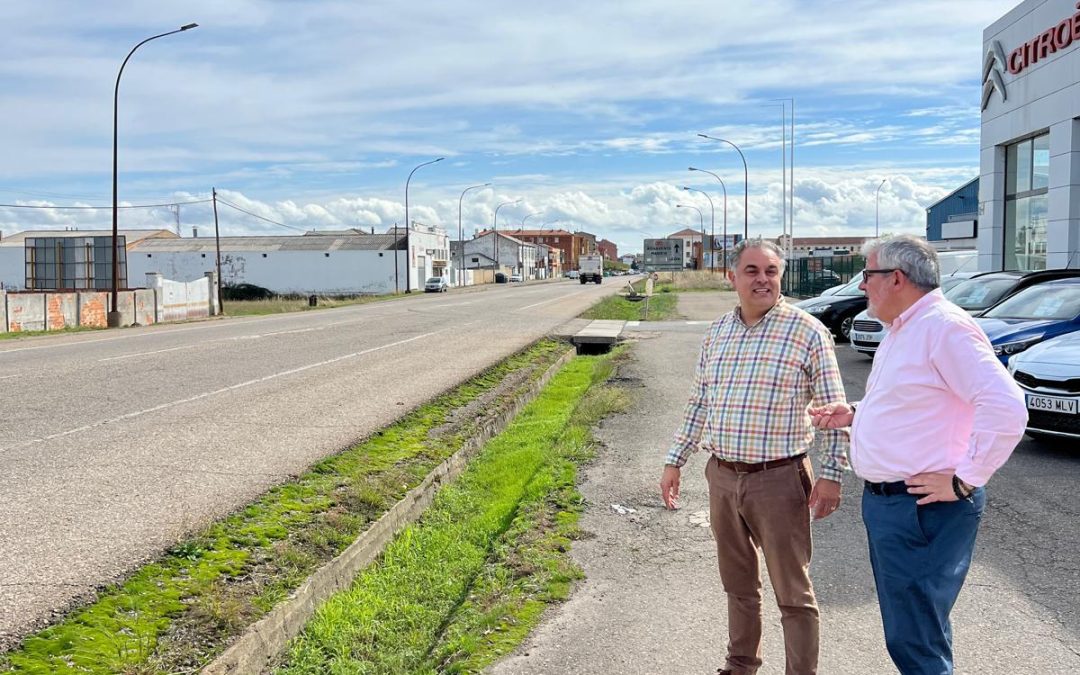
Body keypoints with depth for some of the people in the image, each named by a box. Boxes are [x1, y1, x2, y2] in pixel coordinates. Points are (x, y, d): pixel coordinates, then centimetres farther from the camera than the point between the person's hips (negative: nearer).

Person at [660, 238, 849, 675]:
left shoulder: (807, 331, -8)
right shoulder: (717, 333, 8)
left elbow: (833, 409, -7)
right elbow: (698, 402, 15)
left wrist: (831, 473, -12)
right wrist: (675, 460, 13)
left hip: (778, 479, -5)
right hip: (722, 477, 5)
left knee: (793, 594, 4)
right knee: (737, 584, 19)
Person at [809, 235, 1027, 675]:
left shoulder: (945, 327, -18)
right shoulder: (901, 331, 14)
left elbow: (1006, 408, -26)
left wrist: (964, 481, -23)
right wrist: (855, 413, 14)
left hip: (921, 508, -10)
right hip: (884, 501, 10)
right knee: (906, 626, 22)